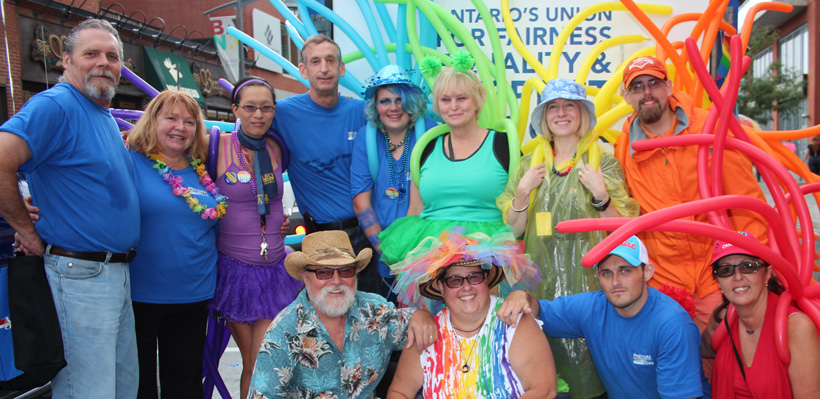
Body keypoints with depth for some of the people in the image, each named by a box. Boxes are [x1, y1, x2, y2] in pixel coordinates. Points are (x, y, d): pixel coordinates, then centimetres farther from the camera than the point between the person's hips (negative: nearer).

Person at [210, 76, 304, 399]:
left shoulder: (276, 149, 4)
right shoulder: (218, 146, -7)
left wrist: (283, 220, 8)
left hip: (275, 267, 3)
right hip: (234, 267, -2)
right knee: (251, 365, 8)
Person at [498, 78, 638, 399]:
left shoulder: (603, 162, 2)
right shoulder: (530, 163, 9)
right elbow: (514, 230, 7)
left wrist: (600, 195, -16)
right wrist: (522, 192, -8)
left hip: (588, 276, -2)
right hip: (542, 277, 2)